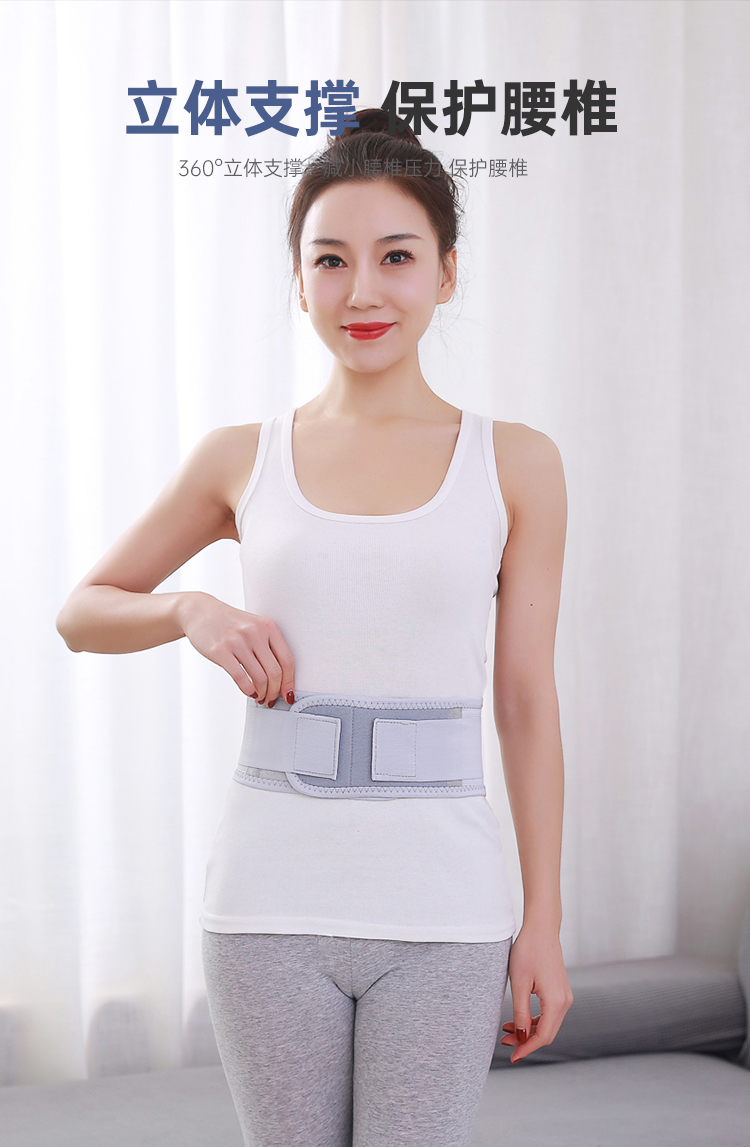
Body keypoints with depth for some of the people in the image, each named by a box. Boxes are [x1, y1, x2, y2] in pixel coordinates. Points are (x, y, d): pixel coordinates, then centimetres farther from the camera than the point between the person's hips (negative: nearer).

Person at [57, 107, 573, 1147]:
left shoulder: (516, 465, 1)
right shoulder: (242, 460, 4)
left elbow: (527, 703, 3)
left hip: (441, 909, -1)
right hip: (273, 902, 1)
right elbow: (82, 611, 14)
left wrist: (545, 923, 2)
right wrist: (194, 612, -6)